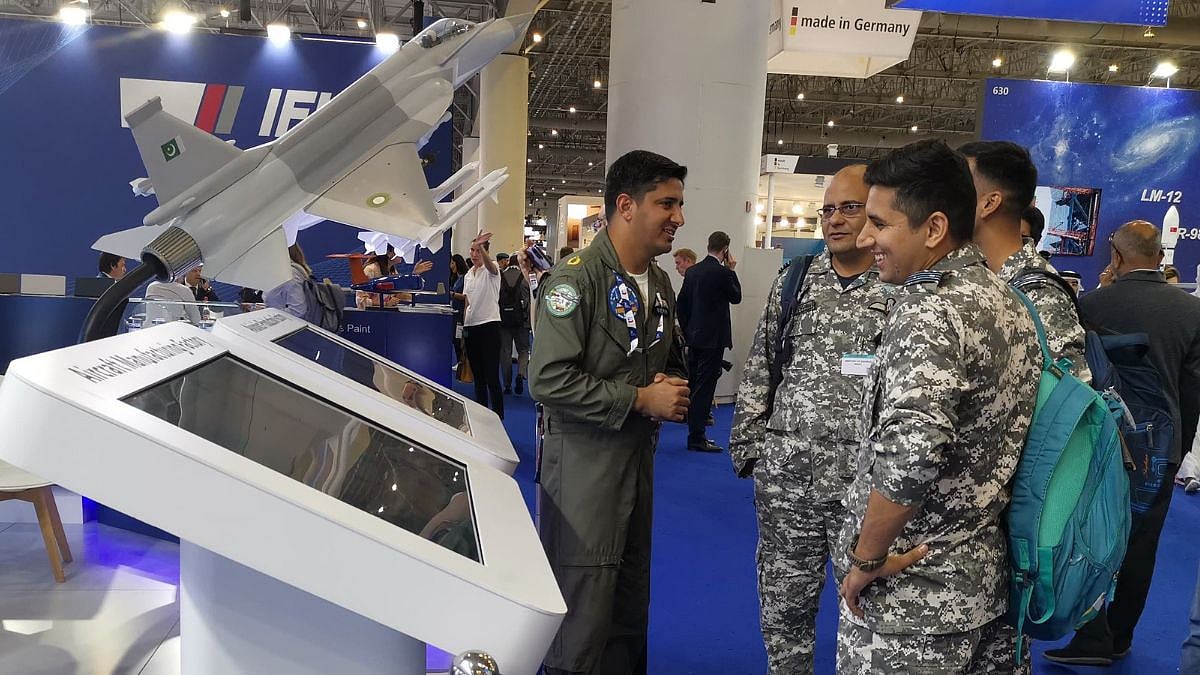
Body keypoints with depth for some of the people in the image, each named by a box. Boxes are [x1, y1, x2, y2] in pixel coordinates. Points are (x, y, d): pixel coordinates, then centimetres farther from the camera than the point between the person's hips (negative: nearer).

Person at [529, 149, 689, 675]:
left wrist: (674, 388, -1)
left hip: (639, 456, 8)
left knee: (632, 606, 19)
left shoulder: (660, 283, 10)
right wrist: (641, 399, -20)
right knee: (583, 616, 0)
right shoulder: (576, 279, -16)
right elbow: (549, 381, -23)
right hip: (584, 460, -8)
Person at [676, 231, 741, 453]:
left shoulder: (692, 271, 7)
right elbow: (736, 297, 0)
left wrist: (687, 331, 17)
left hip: (694, 337, 7)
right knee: (704, 386, -4)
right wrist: (732, 269, 5)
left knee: (693, 385, 13)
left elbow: (681, 303, 9)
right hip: (713, 338, -7)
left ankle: (694, 433, 22)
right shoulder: (722, 272, -14)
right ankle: (697, 438, -2)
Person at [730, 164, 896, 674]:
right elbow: (758, 370, 11)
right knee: (782, 604, 15)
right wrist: (745, 443, 7)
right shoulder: (792, 282, 8)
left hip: (867, 481, -3)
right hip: (784, 475, 4)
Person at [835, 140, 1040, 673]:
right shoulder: (1008, 301, 7)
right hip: (988, 575, 8)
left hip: (915, 594, -8)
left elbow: (909, 449, -35)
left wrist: (867, 557, -22)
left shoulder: (931, 309, -21)